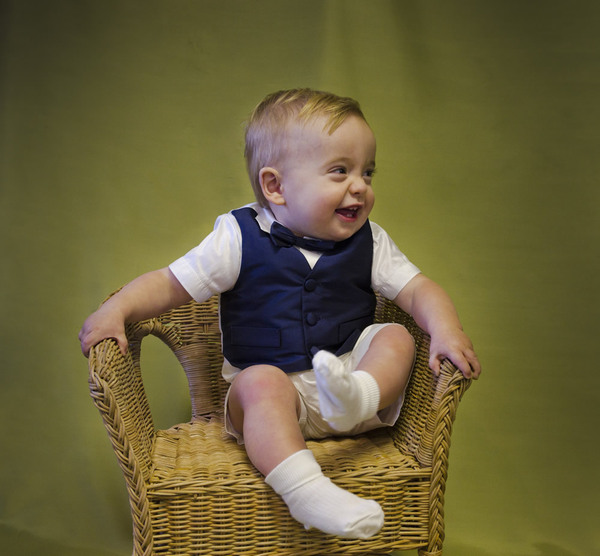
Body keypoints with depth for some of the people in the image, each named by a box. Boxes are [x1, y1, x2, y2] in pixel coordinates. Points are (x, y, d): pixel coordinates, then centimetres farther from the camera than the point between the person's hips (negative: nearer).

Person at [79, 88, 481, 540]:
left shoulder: (368, 242, 4)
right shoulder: (239, 239, -4)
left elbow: (418, 289, 2)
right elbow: (170, 284, -1)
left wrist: (446, 331, -18)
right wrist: (115, 311, -17)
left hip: (354, 366, 3)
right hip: (274, 384, -3)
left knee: (396, 338, -18)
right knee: (260, 383, -33)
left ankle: (357, 396, -44)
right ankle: (305, 489, -43)